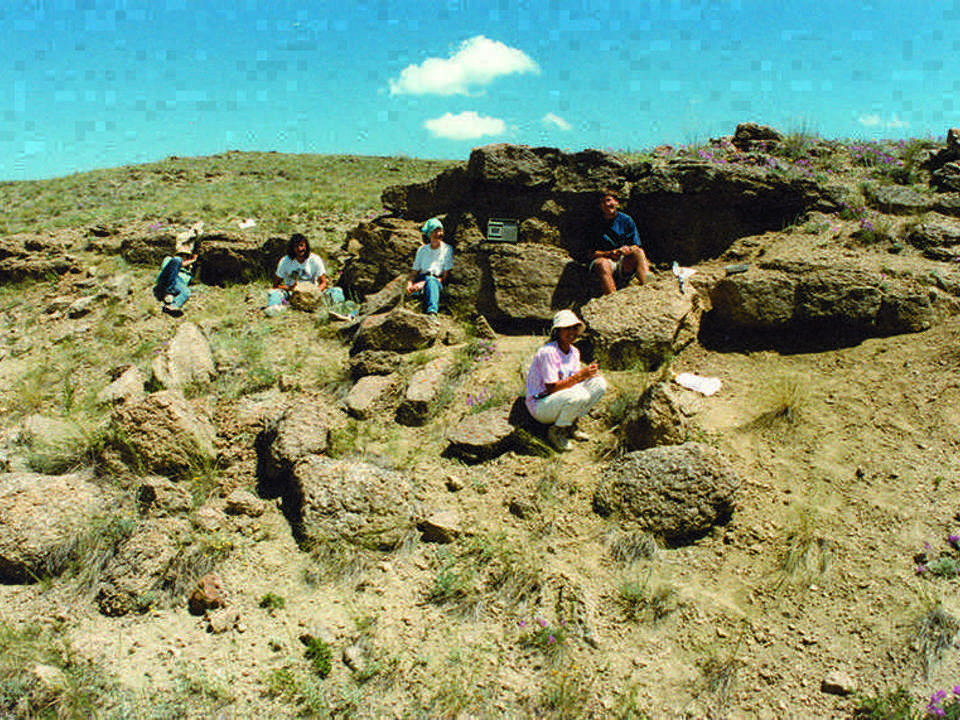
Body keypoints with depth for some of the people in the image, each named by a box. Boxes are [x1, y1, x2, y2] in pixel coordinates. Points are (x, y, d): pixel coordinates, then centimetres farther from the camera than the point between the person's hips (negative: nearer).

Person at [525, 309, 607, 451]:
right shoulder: (548, 352, -21)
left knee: (599, 383, -6)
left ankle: (570, 425, 1)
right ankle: (556, 431, -10)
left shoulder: (574, 352, 6)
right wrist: (579, 376, -25)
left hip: (562, 399, 9)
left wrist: (588, 372, -13)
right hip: (540, 405, -8)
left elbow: (573, 380, 7)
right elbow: (551, 387, -24)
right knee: (579, 396, -35)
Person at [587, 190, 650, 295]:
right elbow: (592, 253, -3)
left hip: (626, 263, 2)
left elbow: (635, 247, 8)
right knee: (603, 263, -38)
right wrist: (610, 253, -21)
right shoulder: (596, 225, 2)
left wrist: (628, 250, -17)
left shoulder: (626, 220, 9)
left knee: (639, 252, -27)